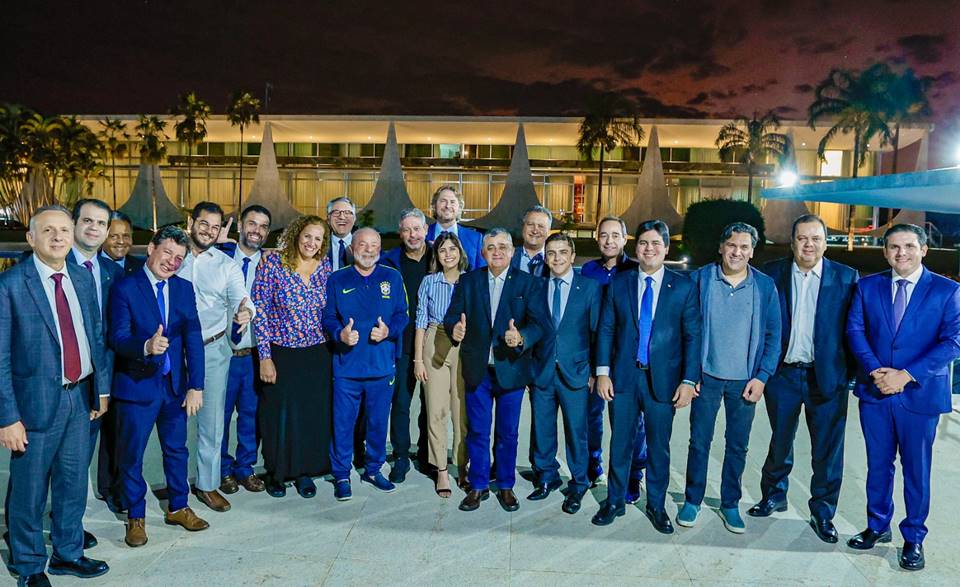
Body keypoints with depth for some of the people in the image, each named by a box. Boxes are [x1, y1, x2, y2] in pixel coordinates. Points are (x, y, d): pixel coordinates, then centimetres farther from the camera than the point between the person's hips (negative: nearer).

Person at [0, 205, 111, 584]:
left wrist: (102, 388, 10)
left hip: (80, 397, 5)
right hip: (37, 401, -5)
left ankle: (68, 553, 38)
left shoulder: (83, 279, 4)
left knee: (74, 483, 18)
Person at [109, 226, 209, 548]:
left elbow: (193, 338, -2)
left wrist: (195, 386, -8)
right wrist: (146, 346, -39)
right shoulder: (124, 288, -9)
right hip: (137, 385, -4)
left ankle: (178, 507, 35)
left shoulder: (185, 289, 3)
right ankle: (136, 517, 27)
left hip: (175, 385, 4)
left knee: (176, 449, 16)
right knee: (132, 455, 9)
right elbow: (118, 338, -17)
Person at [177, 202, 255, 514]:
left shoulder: (227, 265, 1)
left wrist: (245, 311, -37)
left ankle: (207, 484, 23)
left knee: (212, 420, 7)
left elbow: (240, 299, -13)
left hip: (214, 349, 0)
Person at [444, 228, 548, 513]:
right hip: (477, 370, 1)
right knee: (477, 432, 10)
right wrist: (454, 328, -23)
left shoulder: (528, 283, -1)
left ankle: (505, 486, 28)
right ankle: (478, 486, 26)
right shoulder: (468, 281, 5)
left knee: (508, 433, 11)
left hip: (511, 369, -1)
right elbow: (452, 315, 0)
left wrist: (522, 337, -30)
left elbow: (539, 322, -10)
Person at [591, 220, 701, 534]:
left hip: (663, 379, -1)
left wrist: (688, 381, -7)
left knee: (659, 446, 11)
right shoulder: (618, 282, 2)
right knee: (620, 443, 11)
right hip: (623, 376, 1)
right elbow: (606, 329, 3)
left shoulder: (683, 286, -2)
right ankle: (615, 502, 28)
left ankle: (656, 506, 29)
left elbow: (693, 335, -2)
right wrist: (603, 372, -3)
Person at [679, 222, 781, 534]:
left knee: (737, 446, 11)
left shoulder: (765, 286, 0)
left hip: (746, 381, 1)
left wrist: (761, 377, -6)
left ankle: (730, 504, 27)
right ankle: (692, 501, 23)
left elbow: (773, 335, 2)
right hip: (707, 376, -1)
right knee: (699, 442, 7)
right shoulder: (700, 279, -2)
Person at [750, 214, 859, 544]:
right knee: (779, 442, 16)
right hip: (783, 374, 1)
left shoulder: (846, 277, -2)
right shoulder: (772, 273, 0)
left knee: (827, 450, 7)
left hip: (827, 377, -1)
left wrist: (851, 372, -6)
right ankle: (774, 497, 36)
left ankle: (823, 513, 24)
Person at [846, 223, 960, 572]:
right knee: (878, 464, 14)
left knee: (916, 470, 9)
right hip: (875, 392, 2)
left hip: (920, 394, -2)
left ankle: (914, 538, 26)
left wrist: (906, 375, -18)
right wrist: (875, 371, -15)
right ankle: (877, 526, 31)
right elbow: (855, 331, 0)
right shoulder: (867, 287, 4)